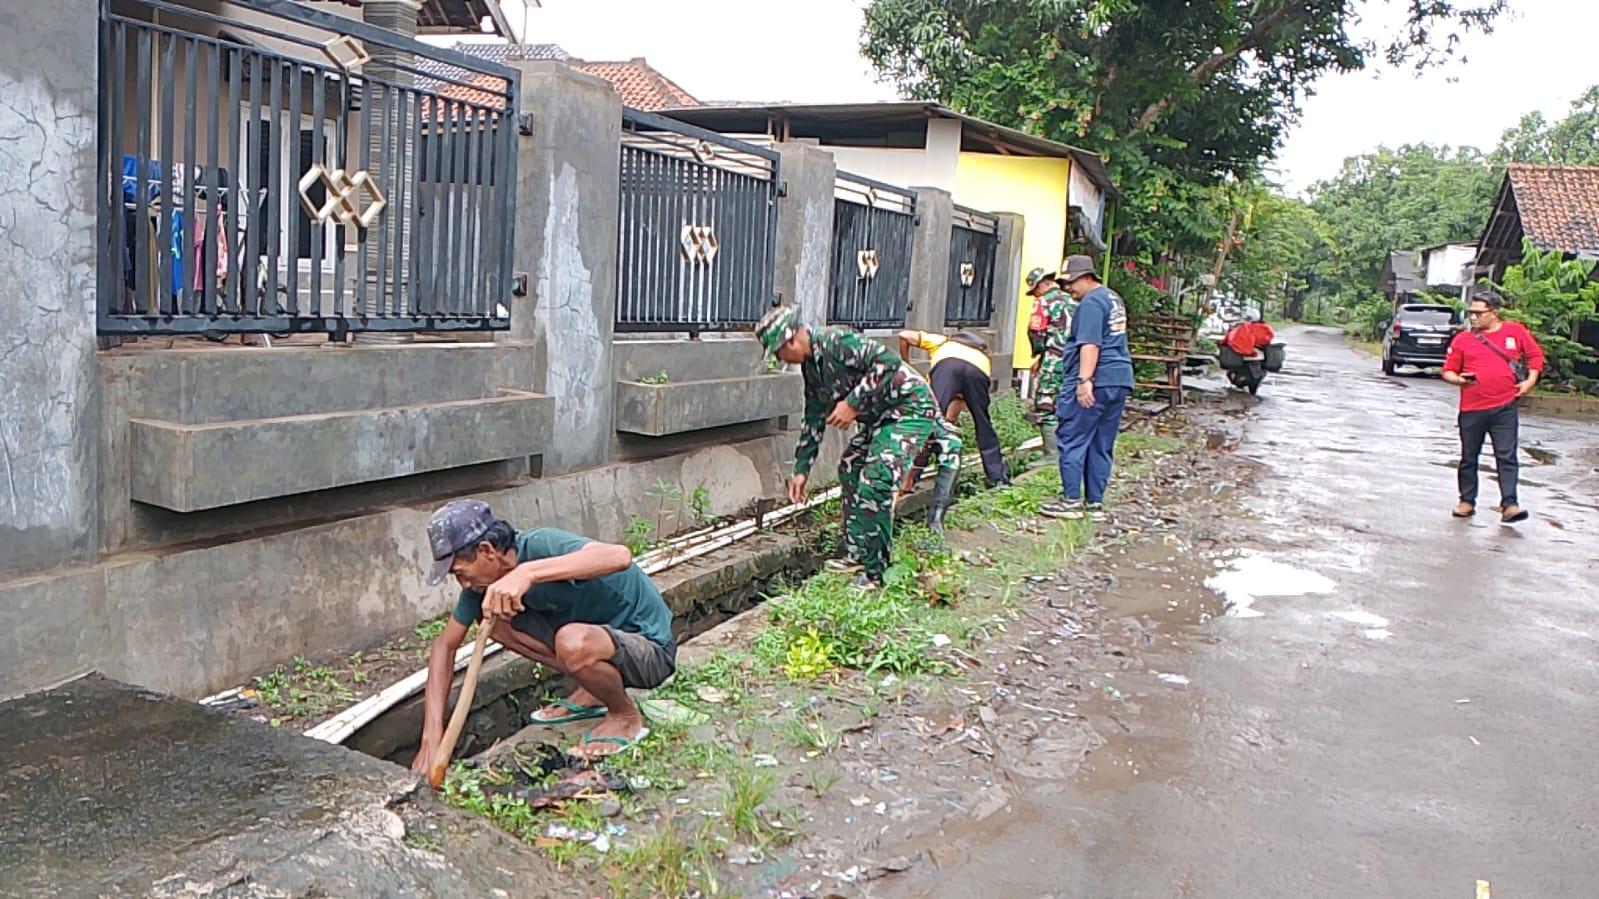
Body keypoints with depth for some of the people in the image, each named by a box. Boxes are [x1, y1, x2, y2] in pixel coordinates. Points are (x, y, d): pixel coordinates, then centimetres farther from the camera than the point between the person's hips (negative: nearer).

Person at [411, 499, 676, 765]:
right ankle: (591, 693, 7)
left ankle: (626, 716, -6)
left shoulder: (542, 545, -28)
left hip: (650, 647, -8)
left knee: (573, 643, -38)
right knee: (489, 616, -2)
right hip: (599, 633, 8)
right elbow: (445, 644, 4)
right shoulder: (485, 582, -4)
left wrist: (528, 573, -53)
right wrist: (432, 735, -5)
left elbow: (620, 556, -46)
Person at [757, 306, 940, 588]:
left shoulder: (834, 341, -20)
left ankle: (875, 573, -7)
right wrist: (801, 470, 20)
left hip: (910, 408, -11)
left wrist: (853, 403, -26)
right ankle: (855, 554, 26)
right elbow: (813, 419, 18)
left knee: (874, 483, -17)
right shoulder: (811, 366, 10)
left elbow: (888, 361, -30)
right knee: (850, 470, 17)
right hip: (881, 416, 11)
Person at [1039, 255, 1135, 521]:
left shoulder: (1091, 302, -11)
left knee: (1073, 441, -2)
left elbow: (1090, 344, -21)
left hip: (1094, 382, -10)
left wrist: (1084, 379, -26)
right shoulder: (1114, 298, 21)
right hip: (1120, 380, 10)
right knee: (1102, 446, 11)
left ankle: (1071, 501, 0)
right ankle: (1095, 503, 14)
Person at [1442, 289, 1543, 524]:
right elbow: (1448, 371, 7)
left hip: (1505, 407, -1)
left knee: (1507, 457, -4)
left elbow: (1535, 355, 14)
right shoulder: (1462, 339, 4)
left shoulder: (1515, 331, 5)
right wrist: (1459, 379, -14)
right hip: (1471, 409, 1)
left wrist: (1530, 381, 2)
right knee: (1468, 458, 10)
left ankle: (1509, 505, -5)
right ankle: (1467, 501, 21)